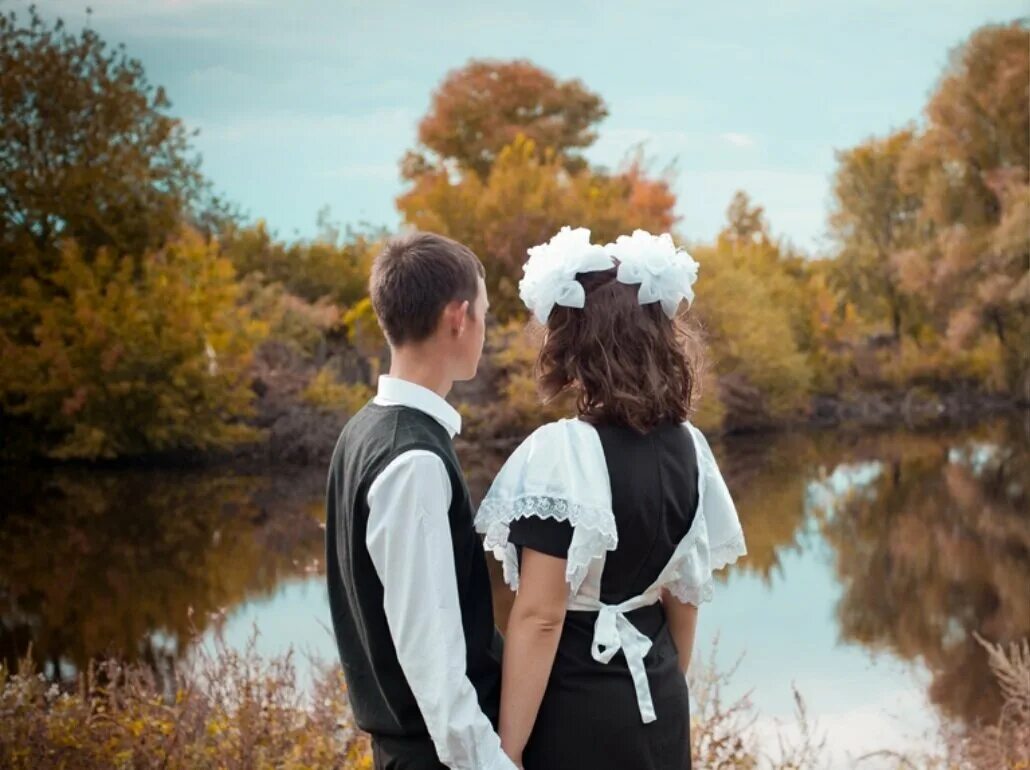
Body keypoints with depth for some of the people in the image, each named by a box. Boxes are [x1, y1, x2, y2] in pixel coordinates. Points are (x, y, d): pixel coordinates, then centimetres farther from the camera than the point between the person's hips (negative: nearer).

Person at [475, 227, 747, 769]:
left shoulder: (562, 451, -19)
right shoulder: (688, 447, 2)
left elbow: (539, 618, -20)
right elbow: (685, 593, 10)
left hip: (577, 711, -6)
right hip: (659, 703, 7)